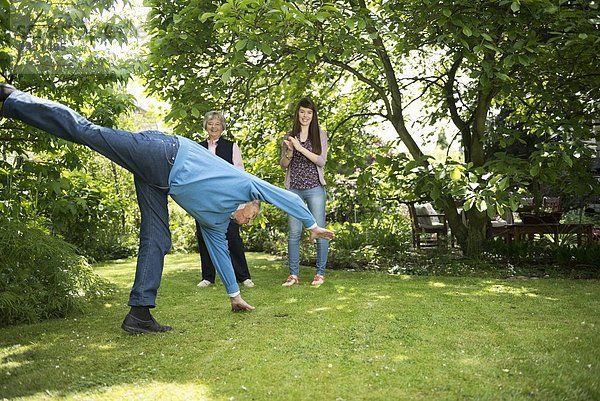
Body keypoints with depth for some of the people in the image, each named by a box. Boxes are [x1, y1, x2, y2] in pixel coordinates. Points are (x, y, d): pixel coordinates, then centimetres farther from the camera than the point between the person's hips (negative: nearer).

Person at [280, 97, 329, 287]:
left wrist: (300, 148, -14)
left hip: (315, 188, -2)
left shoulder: (320, 134, 6)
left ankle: (320, 273, 7)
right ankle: (293, 274, 7)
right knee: (294, 233, 1)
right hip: (294, 189, 2)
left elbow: (321, 161, -6)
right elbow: (283, 164, 11)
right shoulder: (289, 137, 11)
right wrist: (290, 151, -9)